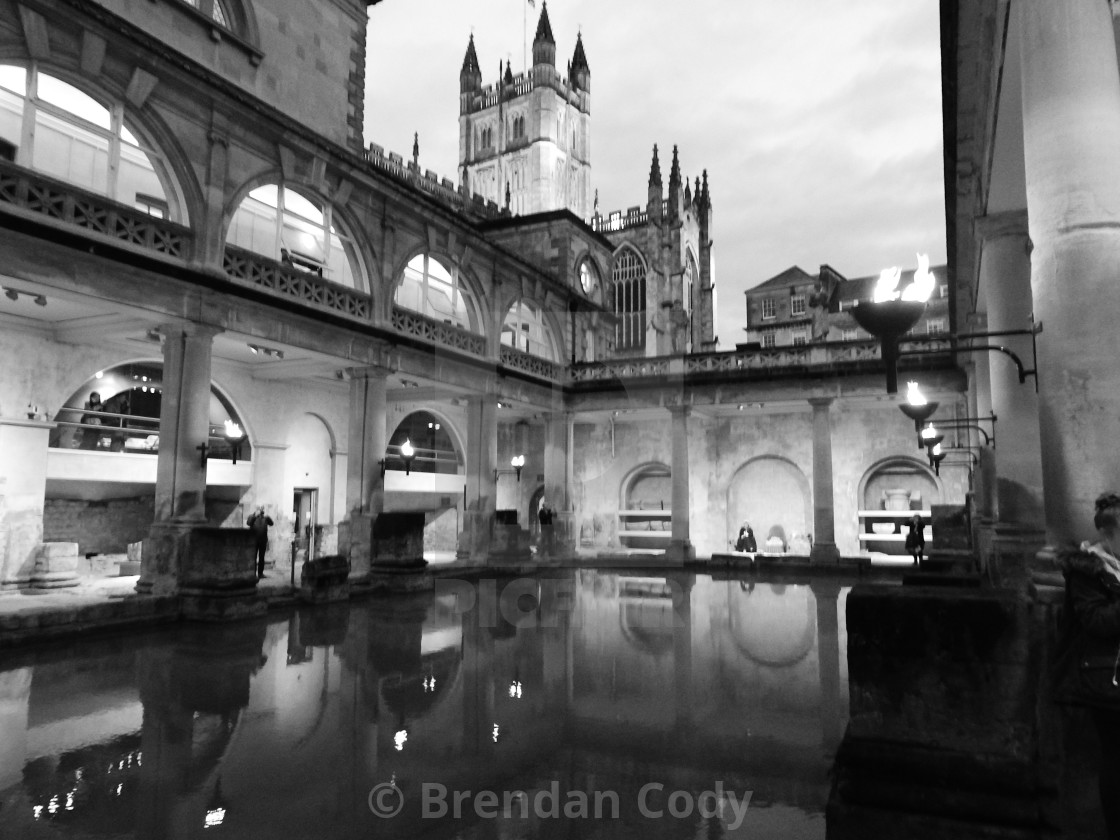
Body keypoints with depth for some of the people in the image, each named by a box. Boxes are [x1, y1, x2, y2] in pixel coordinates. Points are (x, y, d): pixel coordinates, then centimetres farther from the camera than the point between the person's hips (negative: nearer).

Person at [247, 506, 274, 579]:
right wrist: (255, 516, -28)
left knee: (261, 557, 9)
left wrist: (268, 517, -17)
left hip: (263, 540, 3)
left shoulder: (265, 517, 13)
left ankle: (260, 573, 15)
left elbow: (271, 523, 1)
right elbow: (249, 523, -16)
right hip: (254, 540, -3)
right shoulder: (253, 517, 3)